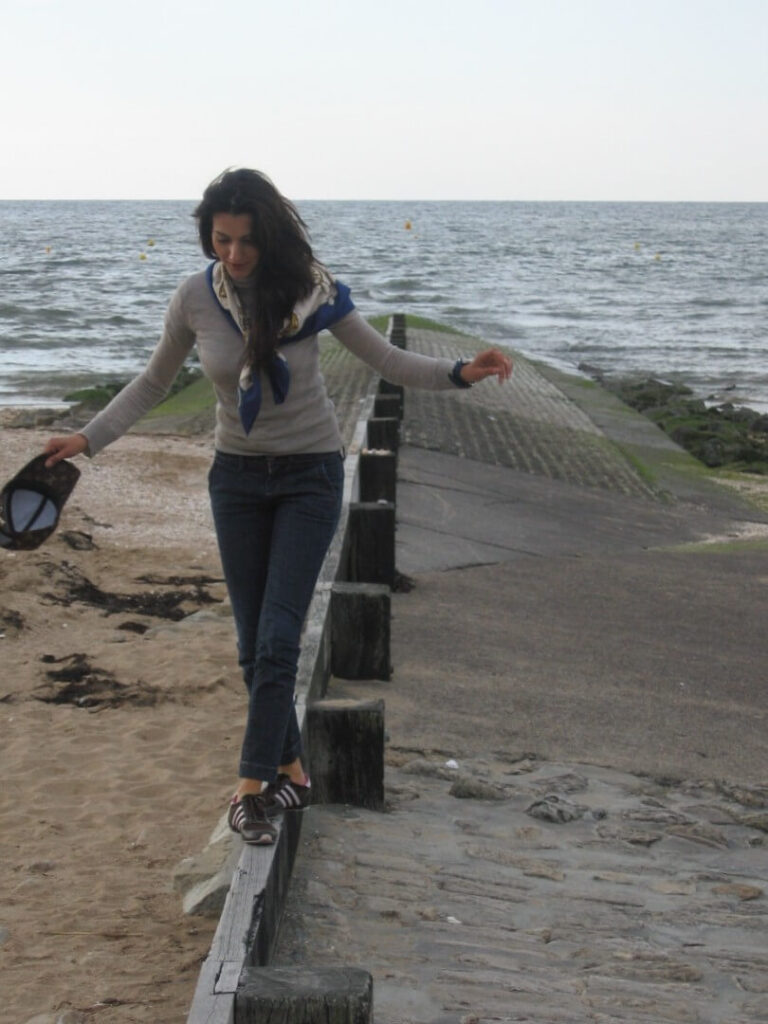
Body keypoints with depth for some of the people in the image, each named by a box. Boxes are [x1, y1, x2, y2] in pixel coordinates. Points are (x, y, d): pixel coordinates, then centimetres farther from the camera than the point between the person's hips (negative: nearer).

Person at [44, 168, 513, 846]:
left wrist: (459, 373, -21)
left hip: (309, 477, -3)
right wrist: (88, 439, -1)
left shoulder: (309, 291, -14)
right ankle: (291, 769, 21)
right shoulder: (195, 300, -9)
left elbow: (387, 361, -6)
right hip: (237, 478, 3)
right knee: (254, 645, 5)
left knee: (277, 638, -10)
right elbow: (152, 385, 6)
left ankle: (252, 787, -4)